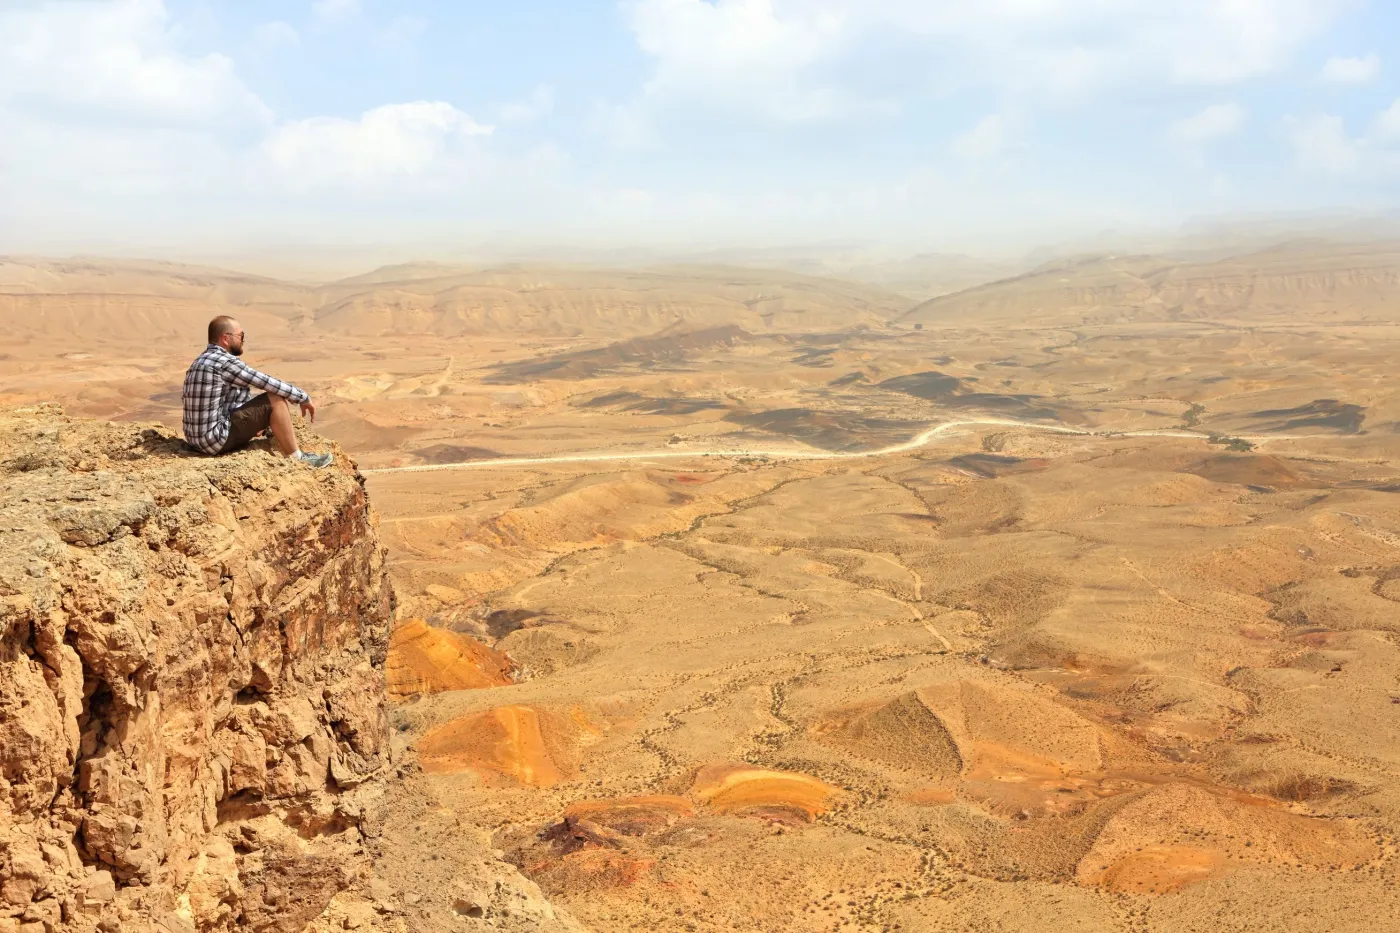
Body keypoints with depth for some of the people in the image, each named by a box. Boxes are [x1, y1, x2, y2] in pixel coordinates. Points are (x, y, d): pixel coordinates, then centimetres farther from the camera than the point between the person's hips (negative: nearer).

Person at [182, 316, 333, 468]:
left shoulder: (205, 360, 16)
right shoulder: (224, 361, -15)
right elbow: (268, 383, -11)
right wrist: (304, 398, 2)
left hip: (200, 438, 10)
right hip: (217, 439, -10)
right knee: (276, 399, -10)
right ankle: (296, 459, 0)